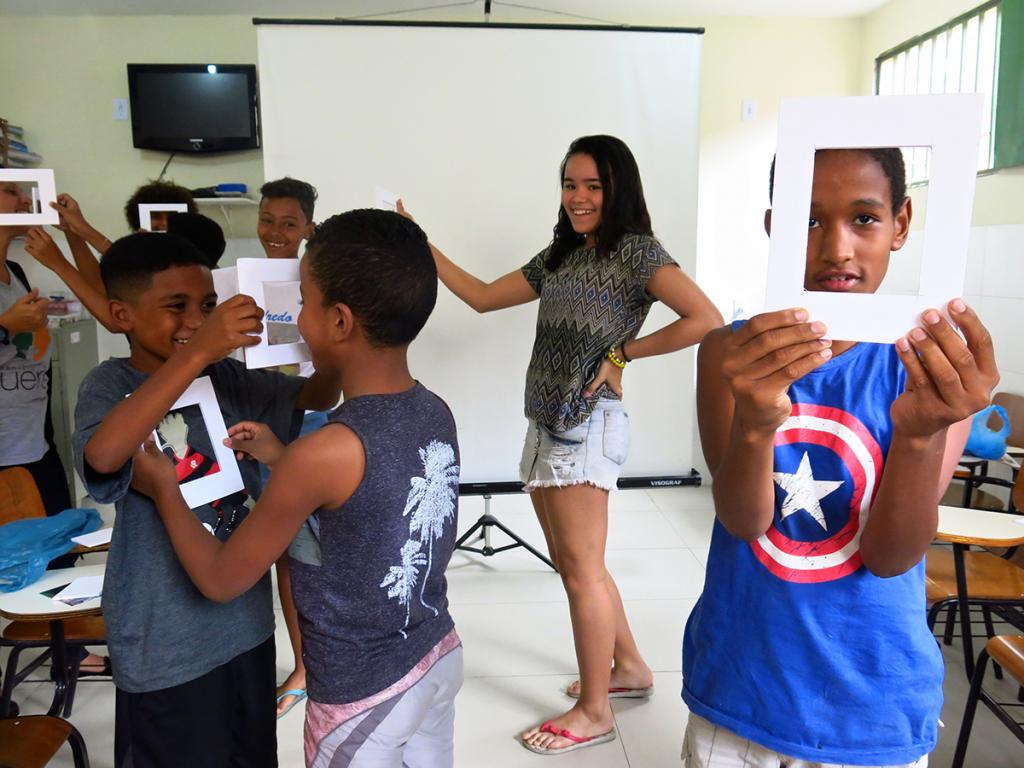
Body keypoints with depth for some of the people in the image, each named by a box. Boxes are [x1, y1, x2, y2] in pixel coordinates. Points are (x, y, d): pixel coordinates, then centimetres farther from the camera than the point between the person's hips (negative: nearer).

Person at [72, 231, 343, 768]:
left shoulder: (228, 377, 0)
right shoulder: (111, 384, -15)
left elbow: (316, 398, -2)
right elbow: (102, 455, -35)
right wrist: (197, 354, -41)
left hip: (245, 622, 5)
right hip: (165, 643, -5)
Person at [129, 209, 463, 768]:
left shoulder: (324, 453, -28)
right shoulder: (437, 414, -8)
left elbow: (222, 580, -14)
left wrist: (164, 490, 0)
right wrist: (283, 460, 5)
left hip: (362, 698, -6)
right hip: (440, 656, 6)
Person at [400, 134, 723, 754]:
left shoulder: (635, 249, -7)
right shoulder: (558, 257, 16)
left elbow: (706, 321, -20)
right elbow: (482, 297, 19)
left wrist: (620, 353, -15)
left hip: (587, 424, -8)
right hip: (547, 424, 8)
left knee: (581, 567, -1)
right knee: (571, 562, 15)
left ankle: (594, 713, 15)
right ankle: (630, 668, 34)